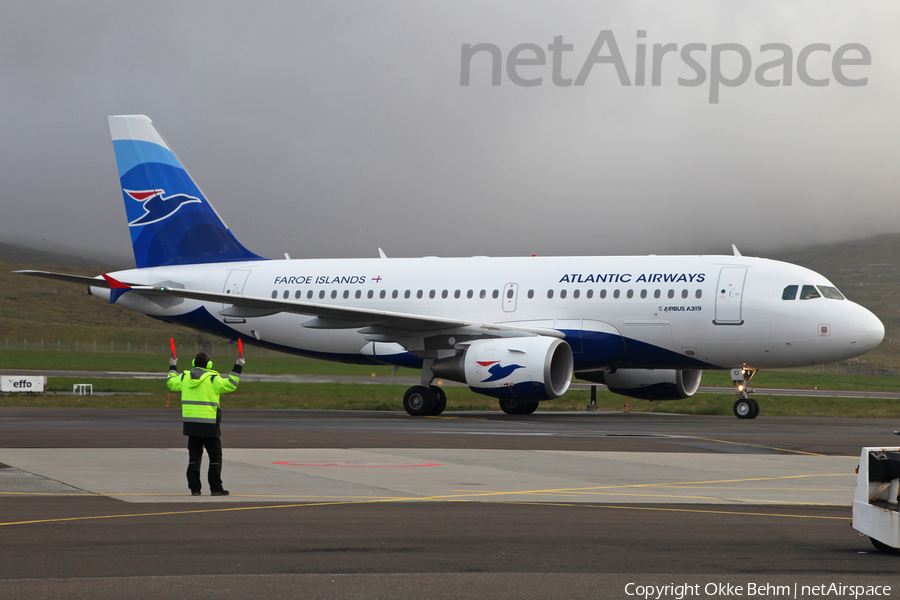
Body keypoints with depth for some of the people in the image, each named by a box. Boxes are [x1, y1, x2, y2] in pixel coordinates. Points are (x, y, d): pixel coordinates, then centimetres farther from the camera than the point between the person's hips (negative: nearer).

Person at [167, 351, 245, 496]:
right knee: (215, 456, 4)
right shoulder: (212, 379, -10)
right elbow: (230, 385, -14)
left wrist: (172, 368, 37)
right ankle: (215, 488, 1)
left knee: (194, 456, 10)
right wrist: (238, 368, -6)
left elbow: (171, 383, 21)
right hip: (208, 424, -5)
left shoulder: (185, 377, 5)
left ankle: (194, 488, 8)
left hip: (190, 423, 5)